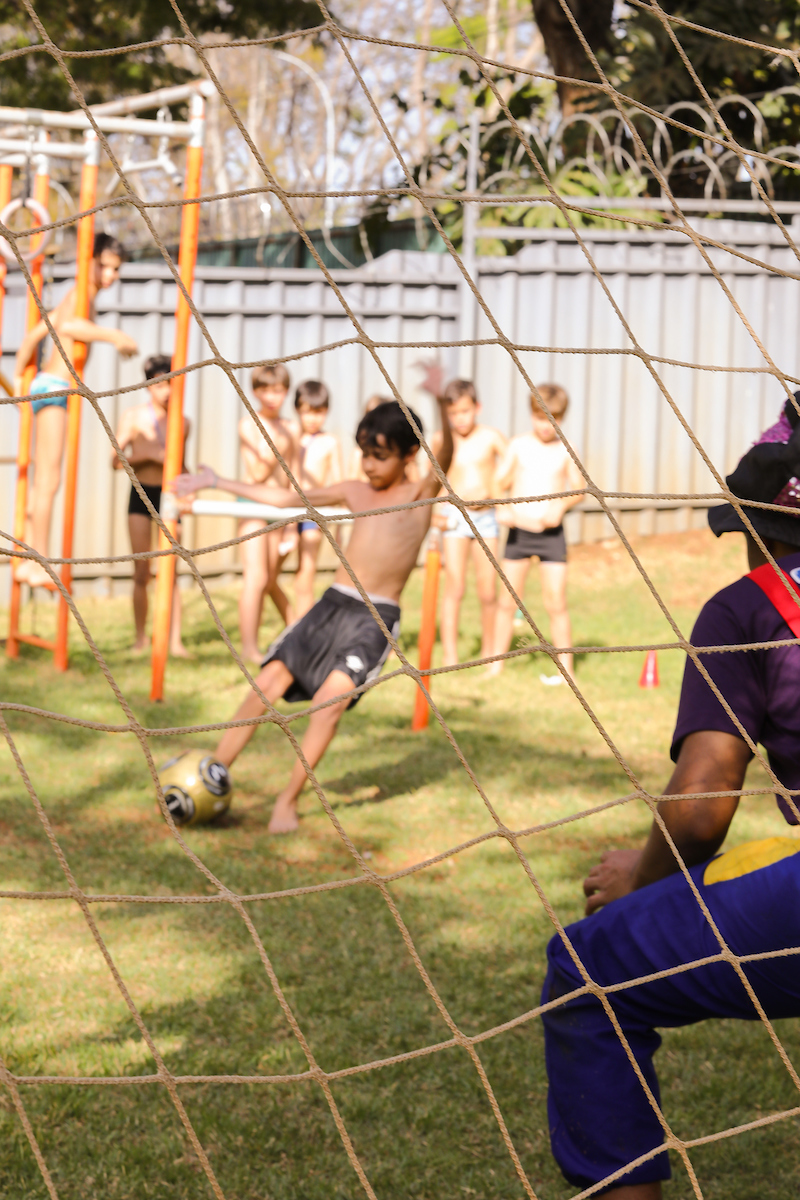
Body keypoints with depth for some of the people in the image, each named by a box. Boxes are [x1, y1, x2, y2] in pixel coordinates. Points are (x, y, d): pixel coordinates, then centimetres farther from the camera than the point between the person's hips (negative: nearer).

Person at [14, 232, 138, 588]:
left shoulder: (77, 297, 21)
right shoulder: (81, 293, -9)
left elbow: (33, 335, 27)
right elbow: (67, 325, -32)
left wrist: (18, 378, 35)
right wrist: (112, 336, -30)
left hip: (46, 387, 11)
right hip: (54, 388, -11)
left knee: (44, 480, 13)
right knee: (49, 479, -11)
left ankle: (29, 561, 17)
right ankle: (40, 562, -11)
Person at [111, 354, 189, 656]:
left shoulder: (183, 422, 6)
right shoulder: (134, 417, -1)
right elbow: (116, 460, -6)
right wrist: (148, 453, -18)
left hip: (168, 496, 1)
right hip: (141, 495, -1)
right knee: (141, 572, 0)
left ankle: (175, 640, -7)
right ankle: (140, 638, 11)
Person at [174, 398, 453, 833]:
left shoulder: (420, 494, 0)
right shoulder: (355, 492, 15)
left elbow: (444, 458, -20)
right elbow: (287, 498, 21)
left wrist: (442, 407, -41)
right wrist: (217, 482, 23)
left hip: (377, 618, -5)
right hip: (332, 604, 5)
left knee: (331, 695, -23)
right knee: (269, 682, -6)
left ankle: (288, 800, -13)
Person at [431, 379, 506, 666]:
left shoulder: (491, 438, -2)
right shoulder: (441, 441, 1)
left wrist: (491, 491, -19)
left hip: (485, 516, 0)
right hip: (455, 517, 0)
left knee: (488, 591, 2)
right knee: (454, 587, -6)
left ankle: (489, 650, 20)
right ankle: (449, 655, -4)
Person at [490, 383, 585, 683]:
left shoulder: (565, 451, 1)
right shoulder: (518, 445, 2)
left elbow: (579, 488, 7)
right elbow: (499, 482, 0)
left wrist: (561, 504, -12)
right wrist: (502, 507, -19)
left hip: (551, 533, -1)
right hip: (518, 531, 1)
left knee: (555, 602, -4)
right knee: (507, 602, 6)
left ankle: (566, 667, 5)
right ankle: (496, 664, 17)